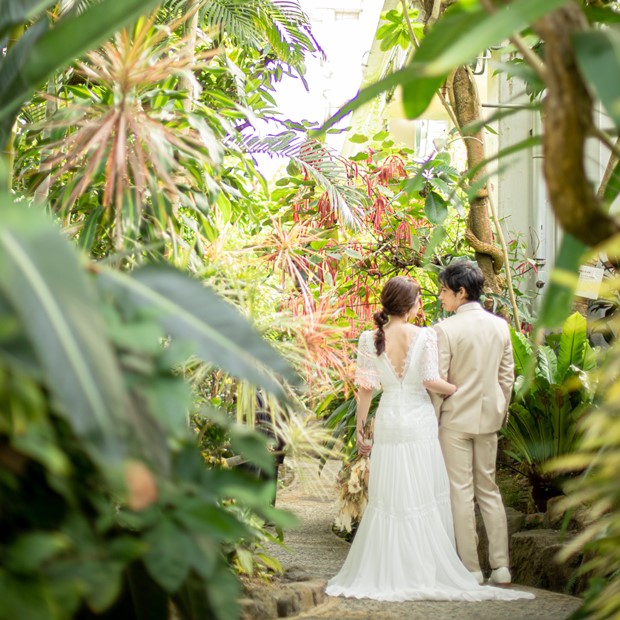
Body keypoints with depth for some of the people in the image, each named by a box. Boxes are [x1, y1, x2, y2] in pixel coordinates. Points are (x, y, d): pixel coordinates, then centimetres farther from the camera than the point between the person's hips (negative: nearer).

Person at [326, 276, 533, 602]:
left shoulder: (369, 339, -2)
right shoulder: (425, 336, -9)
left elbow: (365, 388, -1)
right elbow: (431, 380, -14)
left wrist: (359, 428, 7)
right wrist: (459, 390, 4)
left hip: (388, 422, 2)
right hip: (419, 421, -2)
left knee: (388, 498, 8)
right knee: (425, 497, 5)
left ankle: (386, 573, 9)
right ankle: (426, 571, 8)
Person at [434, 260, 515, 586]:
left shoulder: (445, 329, -15)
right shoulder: (500, 326, 2)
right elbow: (506, 376, 8)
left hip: (455, 418, -5)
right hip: (488, 418, 5)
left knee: (461, 492, 2)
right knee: (489, 489, 14)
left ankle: (471, 568, 5)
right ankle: (500, 565, 12)